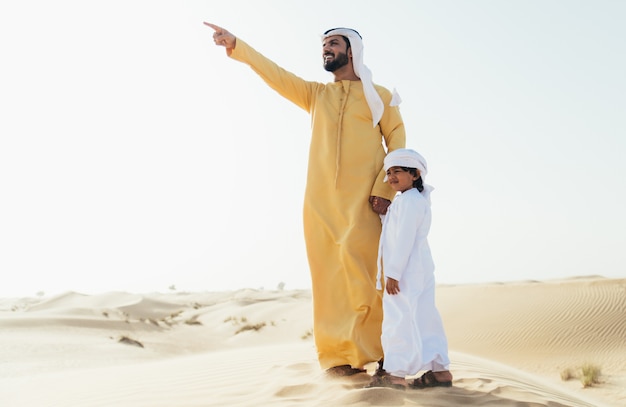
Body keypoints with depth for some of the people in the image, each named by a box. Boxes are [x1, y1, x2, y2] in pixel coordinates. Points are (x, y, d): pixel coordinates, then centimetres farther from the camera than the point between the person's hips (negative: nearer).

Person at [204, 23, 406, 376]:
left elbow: (397, 142, 4)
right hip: (321, 201, 3)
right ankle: (338, 356, 5)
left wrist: (385, 188, -9)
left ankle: (363, 349, -5)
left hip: (362, 200, -3)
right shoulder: (316, 94, 19)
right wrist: (237, 46, -6)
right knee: (330, 276, 0)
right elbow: (276, 75, 7)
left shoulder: (379, 96, 11)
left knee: (358, 266, -14)